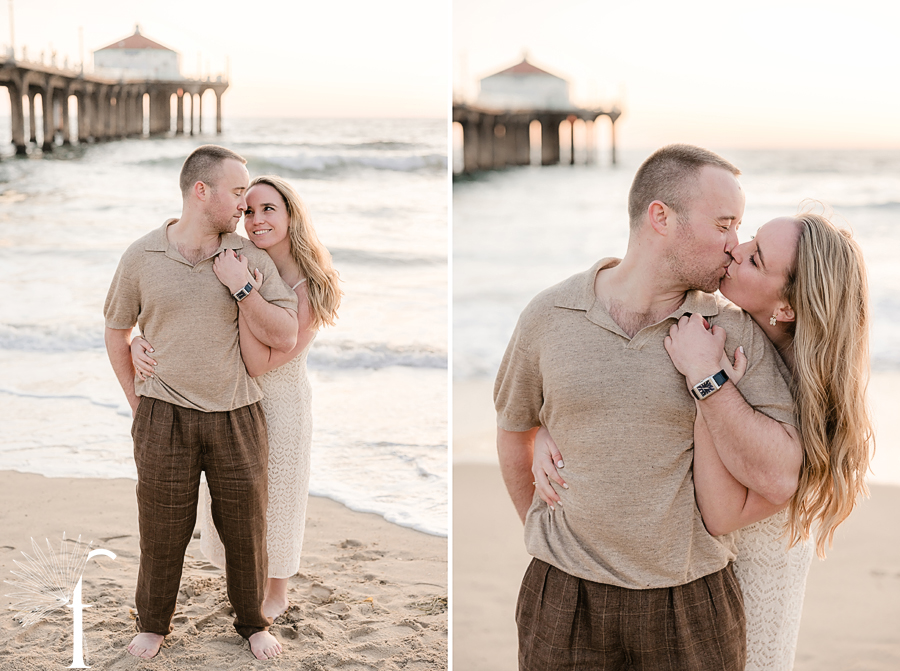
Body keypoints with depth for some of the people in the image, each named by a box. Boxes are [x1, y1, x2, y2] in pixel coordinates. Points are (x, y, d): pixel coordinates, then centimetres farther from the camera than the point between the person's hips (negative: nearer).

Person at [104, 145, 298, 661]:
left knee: (247, 526, 11)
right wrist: (136, 400, 10)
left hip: (237, 417, 1)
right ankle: (154, 623, 32)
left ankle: (253, 621, 32)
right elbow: (118, 329, 11)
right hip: (164, 419, -1)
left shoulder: (250, 259, -2)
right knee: (163, 528, 9)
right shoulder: (141, 257, -2)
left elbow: (286, 338, -8)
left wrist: (240, 287, -17)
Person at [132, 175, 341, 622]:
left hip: (280, 406, -4)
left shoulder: (311, 291, -22)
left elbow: (261, 364, -27)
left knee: (274, 503, 16)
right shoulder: (236, 267, -11)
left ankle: (277, 594, 43)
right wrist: (140, 341, -27)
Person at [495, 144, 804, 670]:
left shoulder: (736, 331, -5)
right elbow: (514, 430, 14)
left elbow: (780, 482, -12)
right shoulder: (549, 316, -2)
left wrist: (707, 376, -17)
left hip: (692, 600, 0)